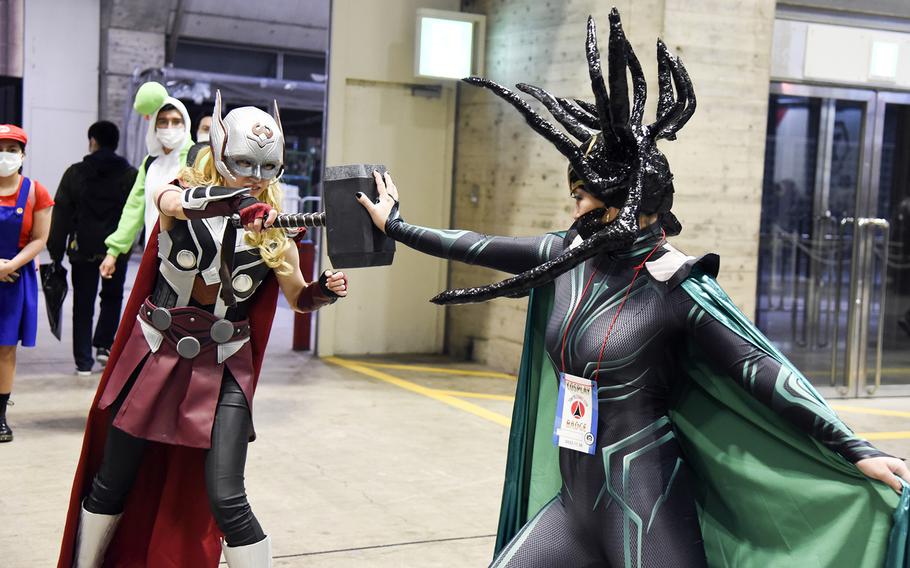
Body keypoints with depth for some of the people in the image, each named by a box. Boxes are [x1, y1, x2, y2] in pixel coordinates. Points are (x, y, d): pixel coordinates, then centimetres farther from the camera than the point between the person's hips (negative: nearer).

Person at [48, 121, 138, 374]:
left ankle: (83, 361, 6)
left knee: (83, 305, 7)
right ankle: (103, 344, 10)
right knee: (112, 297, 21)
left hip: (83, 249, 0)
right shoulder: (130, 175, 0)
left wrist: (56, 252, 4)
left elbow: (61, 215, 0)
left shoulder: (75, 173, 0)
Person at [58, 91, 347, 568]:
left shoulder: (272, 227, 0)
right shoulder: (182, 194, -5)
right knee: (112, 483, 13)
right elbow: (173, 202, -31)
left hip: (222, 368, 0)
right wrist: (235, 201, -49)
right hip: (155, 355, 0)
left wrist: (325, 291, -16)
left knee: (225, 499, -10)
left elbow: (298, 297, 7)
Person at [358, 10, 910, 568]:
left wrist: (858, 451, -22)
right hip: (576, 500, 7)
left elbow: (761, 370, -17)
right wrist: (397, 226, 25)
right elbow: (481, 249, 15)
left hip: (646, 508, -7)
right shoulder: (569, 256, 3)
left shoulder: (676, 286, -16)